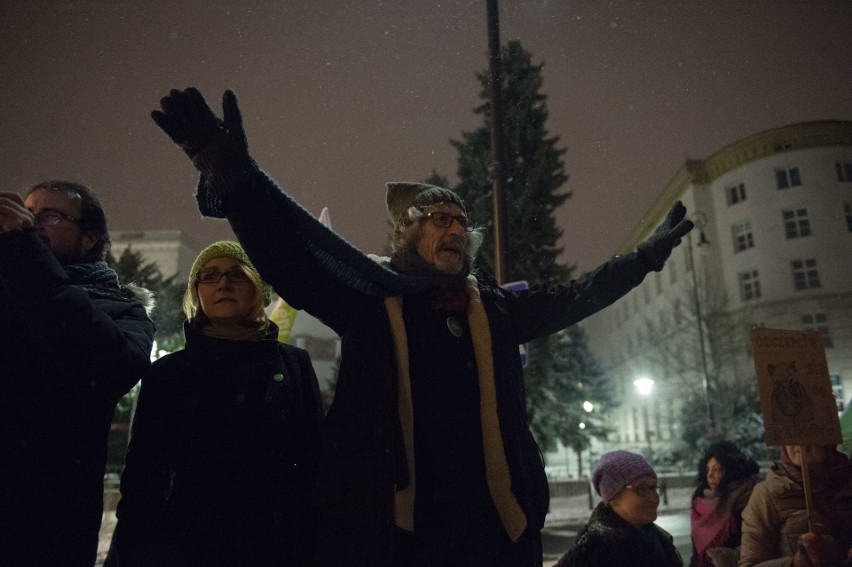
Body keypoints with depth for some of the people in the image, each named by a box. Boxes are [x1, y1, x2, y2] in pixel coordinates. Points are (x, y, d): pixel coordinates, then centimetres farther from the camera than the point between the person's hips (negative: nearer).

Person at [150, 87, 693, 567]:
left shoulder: (496, 308, 15)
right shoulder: (369, 294, 3)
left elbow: (573, 295, 25)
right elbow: (290, 253, -8)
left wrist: (646, 254, 29)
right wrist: (236, 176, -22)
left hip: (490, 523, 4)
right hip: (385, 523, -3)